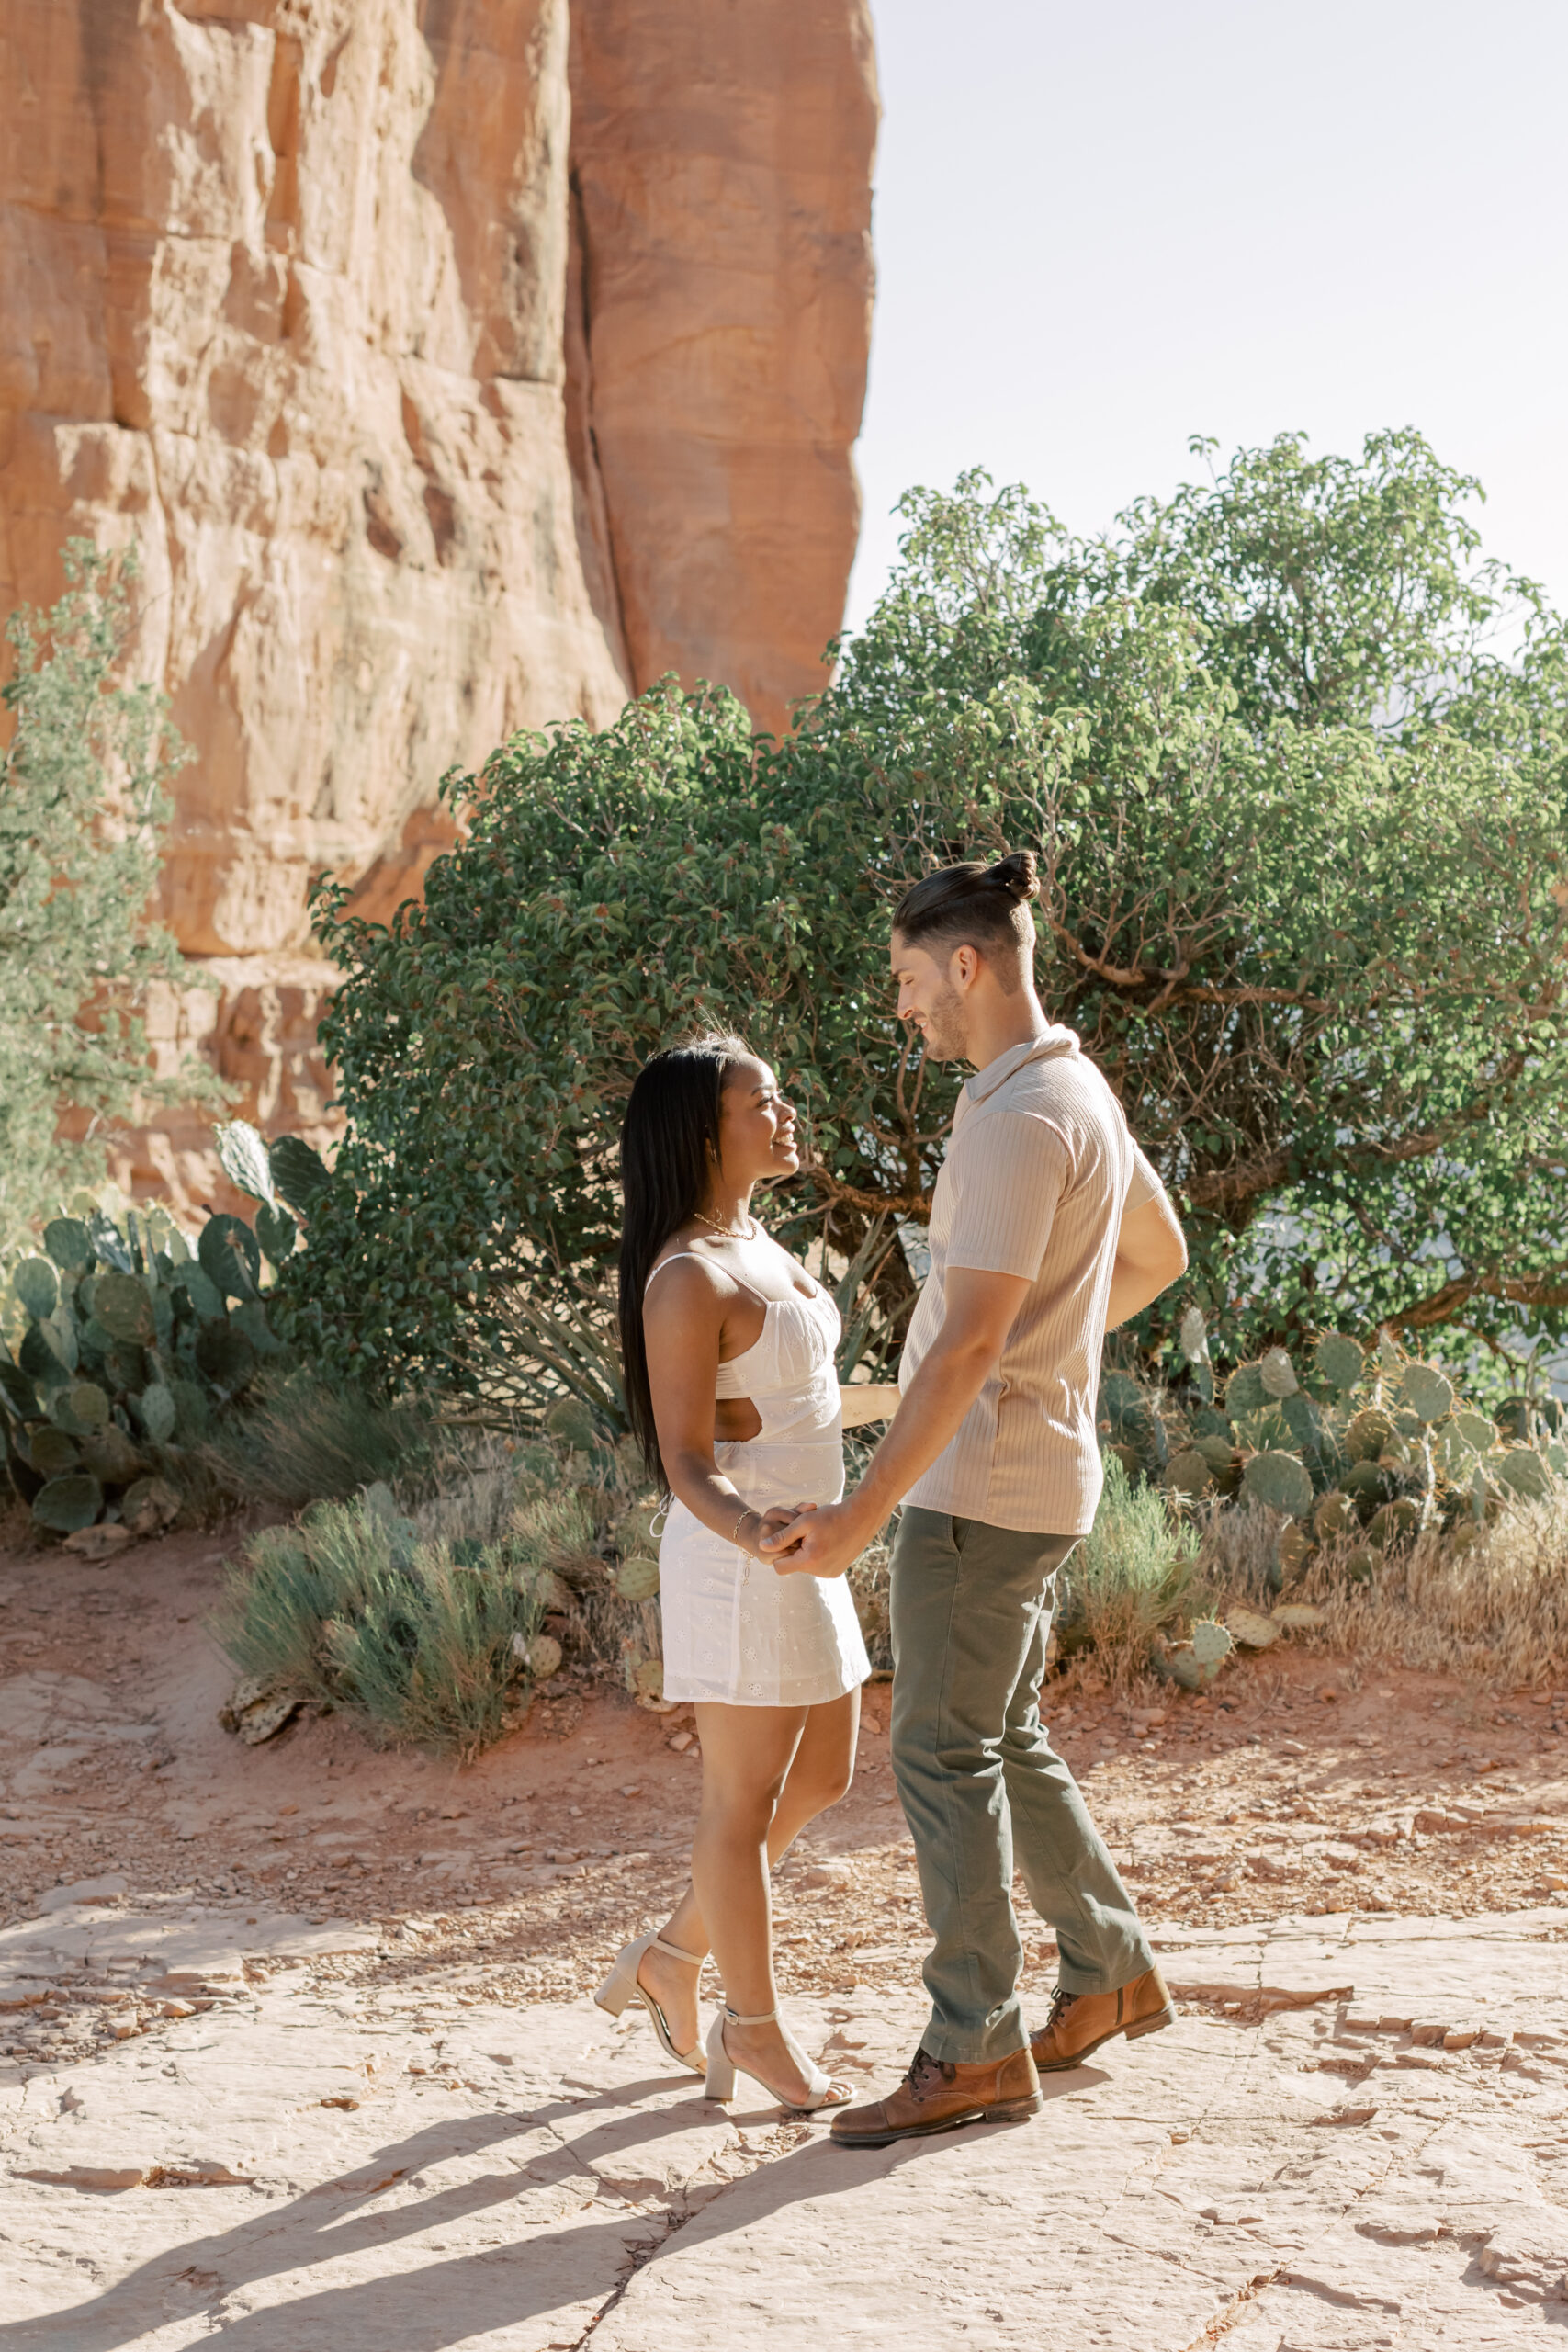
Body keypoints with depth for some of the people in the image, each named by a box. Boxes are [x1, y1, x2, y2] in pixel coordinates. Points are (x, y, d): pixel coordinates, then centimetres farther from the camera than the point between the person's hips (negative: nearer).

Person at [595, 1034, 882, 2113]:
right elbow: (687, 1462, -21)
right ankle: (753, 2023, 18)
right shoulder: (688, 1278, -18)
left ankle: (672, 1956, 29)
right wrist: (750, 1529, -40)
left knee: (821, 1777, 18)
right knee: (743, 1798, 3)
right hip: (741, 1557, -10)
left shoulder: (759, 1243, 11)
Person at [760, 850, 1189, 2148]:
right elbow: (1160, 1253, 26)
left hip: (982, 1477, -10)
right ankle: (1112, 1972, 28)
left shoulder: (1019, 1120, -20)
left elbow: (970, 1342, -25)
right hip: (1039, 1468, 10)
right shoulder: (1083, 1092, 11)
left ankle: (975, 2050, 3)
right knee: (1004, 1740, 18)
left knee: (945, 1751, -3)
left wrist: (863, 1510, -24)